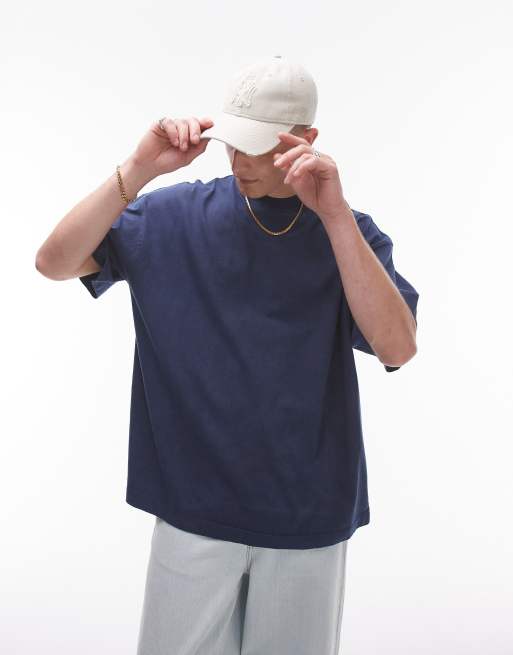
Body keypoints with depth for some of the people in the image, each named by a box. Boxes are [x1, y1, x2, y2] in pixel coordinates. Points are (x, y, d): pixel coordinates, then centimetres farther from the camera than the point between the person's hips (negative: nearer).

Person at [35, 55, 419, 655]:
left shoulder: (350, 233, -4)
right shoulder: (176, 216, -3)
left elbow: (397, 349, -19)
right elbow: (54, 262, -10)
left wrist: (335, 214, -26)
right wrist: (139, 169, -19)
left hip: (308, 514, 0)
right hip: (194, 504, 0)